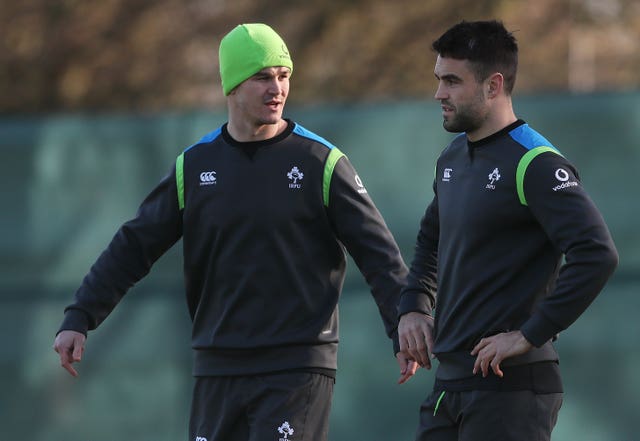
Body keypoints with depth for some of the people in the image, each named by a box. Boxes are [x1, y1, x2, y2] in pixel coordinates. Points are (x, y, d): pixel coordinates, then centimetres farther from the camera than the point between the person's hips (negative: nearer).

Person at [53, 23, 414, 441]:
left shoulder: (322, 163, -1)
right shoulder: (194, 167, 7)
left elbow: (377, 252, -2)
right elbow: (133, 247, 10)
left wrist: (404, 326, -12)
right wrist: (79, 318, 2)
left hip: (298, 370, -3)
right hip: (218, 371, 4)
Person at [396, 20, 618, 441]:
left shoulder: (534, 164, -13)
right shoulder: (452, 158, 14)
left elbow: (598, 255, -24)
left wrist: (530, 335, -22)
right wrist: (414, 308, 13)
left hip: (511, 386, -9)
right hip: (450, 381, 9)